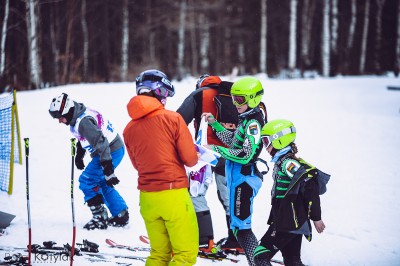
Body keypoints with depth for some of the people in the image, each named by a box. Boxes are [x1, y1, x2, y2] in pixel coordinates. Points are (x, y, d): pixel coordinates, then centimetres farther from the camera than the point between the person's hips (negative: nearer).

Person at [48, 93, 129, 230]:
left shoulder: (83, 122, -27)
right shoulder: (80, 115, 5)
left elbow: (100, 142, -33)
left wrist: (108, 169, -35)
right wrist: (79, 155, 32)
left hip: (112, 151, -11)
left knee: (87, 181, -8)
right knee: (101, 183, 21)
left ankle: (100, 217, -2)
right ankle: (121, 215, 25)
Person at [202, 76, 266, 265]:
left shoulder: (253, 123, -17)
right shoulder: (246, 119, 11)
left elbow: (245, 156, -24)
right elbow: (232, 140, 25)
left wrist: (217, 150, -19)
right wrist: (214, 124, 17)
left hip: (245, 177, -10)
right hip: (238, 176, 10)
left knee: (240, 225, -11)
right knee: (238, 222, 19)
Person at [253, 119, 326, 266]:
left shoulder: (288, 163, -15)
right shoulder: (282, 162, 13)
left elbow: (310, 187, -22)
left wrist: (316, 218, -18)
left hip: (288, 224, -10)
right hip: (295, 223, 10)